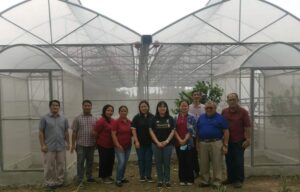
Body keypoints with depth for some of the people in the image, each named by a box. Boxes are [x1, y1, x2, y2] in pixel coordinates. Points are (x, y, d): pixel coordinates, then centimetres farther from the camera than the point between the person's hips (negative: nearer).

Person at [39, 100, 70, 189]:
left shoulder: (63, 119, 8)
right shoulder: (44, 118, -3)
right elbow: (41, 132, -4)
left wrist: (68, 143, 9)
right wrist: (42, 145, -10)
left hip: (61, 147, 4)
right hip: (49, 147, -3)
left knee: (61, 165, 10)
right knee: (49, 166, 4)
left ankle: (59, 181, 23)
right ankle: (49, 182, 17)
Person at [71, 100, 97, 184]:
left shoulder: (95, 119, 6)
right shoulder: (77, 118, -1)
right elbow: (74, 132, -1)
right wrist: (73, 144, -4)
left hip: (91, 144, 3)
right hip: (81, 144, -2)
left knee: (90, 162, 12)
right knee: (80, 162, 3)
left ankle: (89, 177, 26)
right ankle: (80, 179, 13)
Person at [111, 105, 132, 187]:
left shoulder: (129, 122, 5)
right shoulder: (116, 122, -11)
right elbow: (113, 134, -13)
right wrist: (118, 145, -18)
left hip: (128, 146, 6)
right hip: (119, 146, -5)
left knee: (125, 162, 12)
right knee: (121, 162, -11)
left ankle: (122, 177, 27)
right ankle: (118, 180, 2)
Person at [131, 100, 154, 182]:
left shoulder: (152, 117, 0)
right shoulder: (137, 117, -2)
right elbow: (133, 130, -4)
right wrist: (136, 141, -10)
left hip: (150, 142, 1)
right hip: (140, 142, -1)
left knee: (149, 159, 6)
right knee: (141, 159, 8)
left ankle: (148, 175, 18)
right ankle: (142, 175, 21)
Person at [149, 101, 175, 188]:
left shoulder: (170, 118, 1)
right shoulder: (154, 119, -1)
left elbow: (172, 131, 0)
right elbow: (151, 131, -2)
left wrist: (167, 141, -11)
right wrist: (157, 142, -10)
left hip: (168, 144, 0)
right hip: (156, 144, 0)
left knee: (167, 163, 5)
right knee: (158, 163, 7)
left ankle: (167, 180, 17)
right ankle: (160, 180, 18)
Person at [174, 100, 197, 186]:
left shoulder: (191, 118, 0)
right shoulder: (175, 118, 7)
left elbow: (191, 130, -6)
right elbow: (174, 130, 2)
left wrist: (185, 140, -14)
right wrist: (180, 140, -10)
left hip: (188, 142, -2)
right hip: (178, 142, 2)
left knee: (189, 161, 1)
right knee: (181, 161, 7)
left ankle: (190, 179, 12)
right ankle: (182, 179, 16)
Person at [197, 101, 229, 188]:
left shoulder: (220, 118, 1)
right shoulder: (201, 117, 12)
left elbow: (226, 131, -2)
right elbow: (197, 131, 13)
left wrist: (225, 145, -7)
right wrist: (197, 143, 6)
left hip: (216, 143, -3)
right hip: (203, 143, 3)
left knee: (217, 164, 1)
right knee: (203, 164, 9)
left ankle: (216, 182, 13)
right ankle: (204, 181, 21)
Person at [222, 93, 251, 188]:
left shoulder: (243, 112, -7)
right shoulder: (224, 111, 6)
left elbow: (247, 127, -9)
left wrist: (248, 139, -13)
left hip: (239, 141, -4)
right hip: (227, 141, 4)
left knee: (238, 161, 3)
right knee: (229, 161, 12)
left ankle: (239, 180, 14)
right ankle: (230, 178, 25)